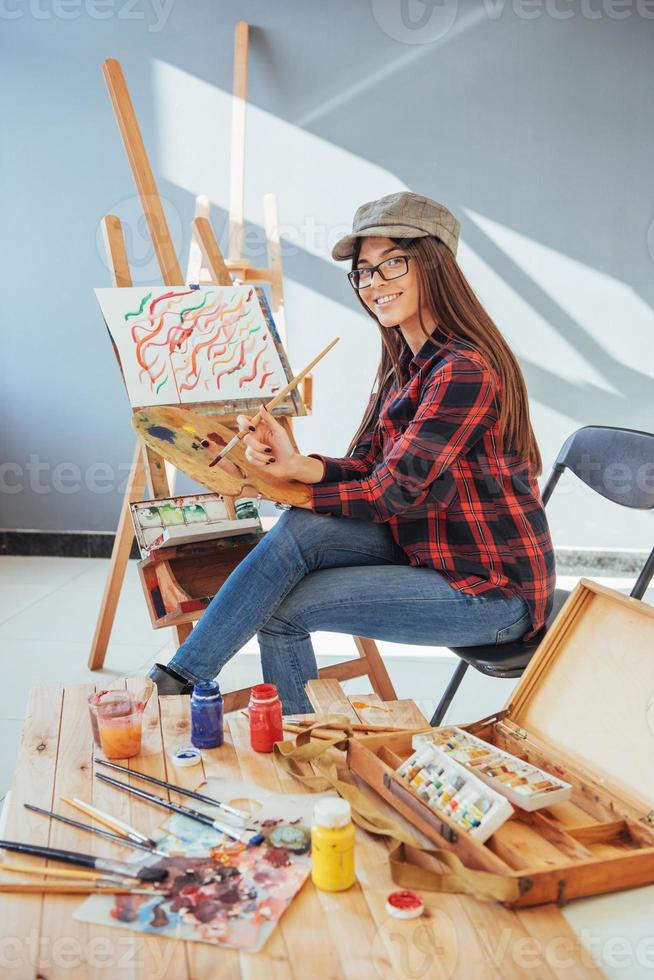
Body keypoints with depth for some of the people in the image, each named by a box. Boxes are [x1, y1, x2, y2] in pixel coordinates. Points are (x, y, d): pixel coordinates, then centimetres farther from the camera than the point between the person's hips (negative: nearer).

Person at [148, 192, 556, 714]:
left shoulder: (466, 369, -21)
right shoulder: (409, 362, 10)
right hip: (431, 551, 8)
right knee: (302, 530, -13)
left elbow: (397, 490, -21)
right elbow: (366, 465, 4)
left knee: (283, 608, -15)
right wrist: (297, 465, -15)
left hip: (493, 591, -8)